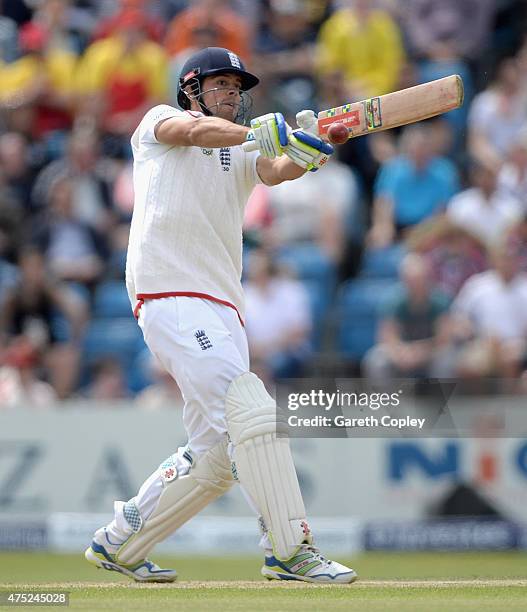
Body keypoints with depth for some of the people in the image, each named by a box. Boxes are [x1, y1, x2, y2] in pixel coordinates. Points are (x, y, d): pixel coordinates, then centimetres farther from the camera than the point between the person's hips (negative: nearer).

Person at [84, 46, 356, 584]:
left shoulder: (242, 155, 25)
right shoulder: (158, 124, 11)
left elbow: (278, 169, 1)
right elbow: (197, 131, -13)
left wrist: (304, 154, -22)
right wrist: (261, 133, -31)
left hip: (223, 309, 7)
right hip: (169, 295, -7)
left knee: (217, 453, 7)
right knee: (253, 413, -21)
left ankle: (118, 544, 21)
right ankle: (292, 551, -23)